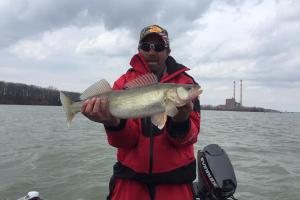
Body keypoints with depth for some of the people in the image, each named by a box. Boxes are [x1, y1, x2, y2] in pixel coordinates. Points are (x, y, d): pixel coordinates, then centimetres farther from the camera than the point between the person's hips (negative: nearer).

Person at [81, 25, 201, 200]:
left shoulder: (185, 82, -3)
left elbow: (189, 137, -9)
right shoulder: (124, 83, -1)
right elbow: (127, 140, -8)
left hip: (174, 178, 0)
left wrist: (180, 122, -30)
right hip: (131, 175, 1)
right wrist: (114, 123, -28)